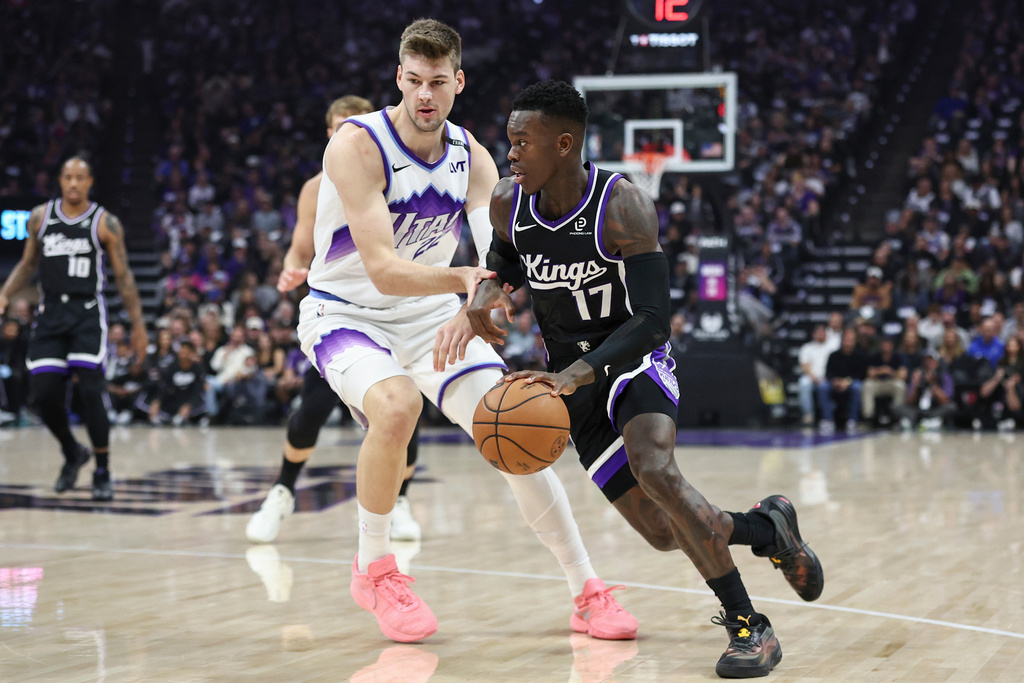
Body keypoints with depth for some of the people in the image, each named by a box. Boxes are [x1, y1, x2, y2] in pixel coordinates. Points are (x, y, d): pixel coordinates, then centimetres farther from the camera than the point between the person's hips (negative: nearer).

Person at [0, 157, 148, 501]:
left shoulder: (105, 223, -4)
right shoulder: (40, 217, 5)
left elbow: (123, 276, 0)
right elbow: (28, 264, 16)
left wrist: (138, 324, -2)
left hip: (87, 313, -3)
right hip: (50, 314, 4)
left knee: (91, 387, -16)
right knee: (44, 392, -1)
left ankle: (103, 472, -6)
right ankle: (72, 453, 26)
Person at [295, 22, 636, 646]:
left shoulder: (471, 158, -6)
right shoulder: (358, 145, -23)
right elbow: (382, 270, -31)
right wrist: (464, 278, -48)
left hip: (431, 315, 5)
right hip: (346, 313, -5)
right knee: (396, 404, -34)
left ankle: (587, 592, 2)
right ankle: (374, 567, -11)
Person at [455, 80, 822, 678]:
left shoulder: (623, 206, -25)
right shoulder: (508, 203, -9)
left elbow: (652, 321, -30)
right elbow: (505, 263, 14)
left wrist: (576, 373, -44)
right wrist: (489, 290, -12)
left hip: (635, 361, -5)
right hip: (575, 379, 5)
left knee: (656, 472, -33)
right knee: (664, 535, 1)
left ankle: (749, 625, -22)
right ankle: (768, 527, 32)